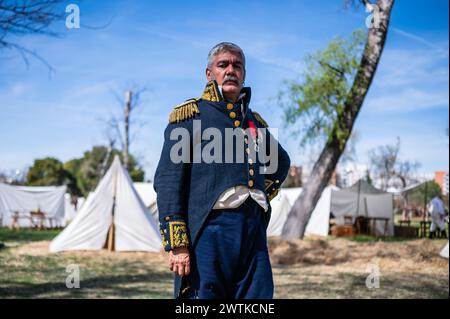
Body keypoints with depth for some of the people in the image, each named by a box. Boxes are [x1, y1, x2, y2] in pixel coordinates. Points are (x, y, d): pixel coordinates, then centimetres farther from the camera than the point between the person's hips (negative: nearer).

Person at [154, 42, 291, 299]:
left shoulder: (255, 121, 21)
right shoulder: (190, 114, 4)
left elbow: (282, 162, 39)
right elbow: (167, 181, -5)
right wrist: (176, 244, -13)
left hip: (254, 231, 5)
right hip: (209, 229, -5)